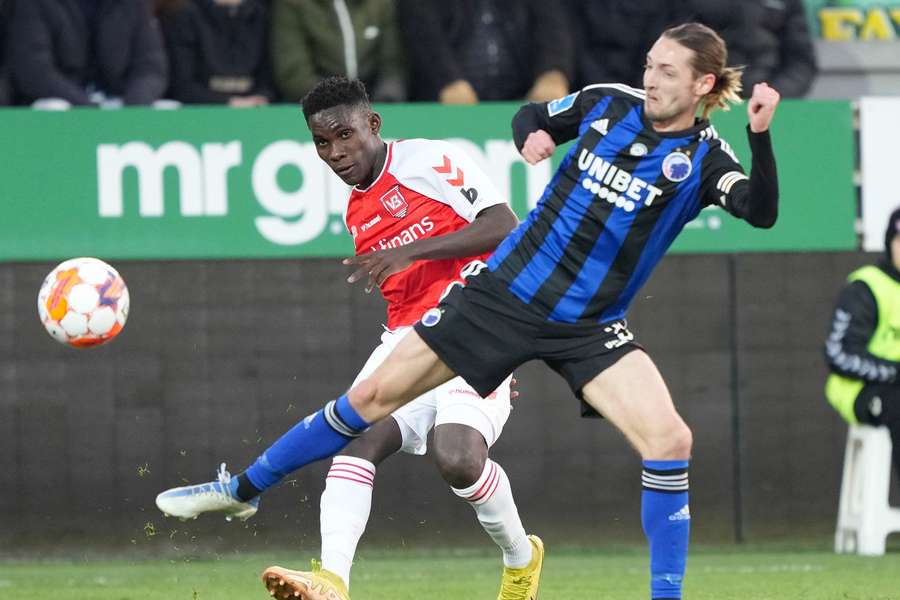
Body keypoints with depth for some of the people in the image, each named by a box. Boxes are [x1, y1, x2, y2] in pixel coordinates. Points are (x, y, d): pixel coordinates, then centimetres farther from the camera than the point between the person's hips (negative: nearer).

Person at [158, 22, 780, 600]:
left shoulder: (703, 157, -9)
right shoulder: (609, 103, -1)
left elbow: (762, 212, -28)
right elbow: (531, 116, 18)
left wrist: (760, 137, -41)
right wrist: (533, 135, -5)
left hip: (587, 328, -2)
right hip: (503, 292, 2)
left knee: (669, 437, -24)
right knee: (373, 395, 4)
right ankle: (245, 487, 22)